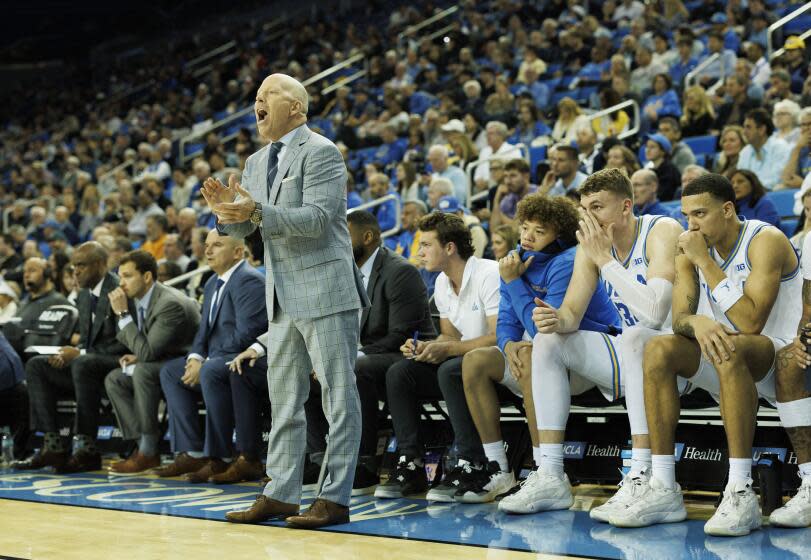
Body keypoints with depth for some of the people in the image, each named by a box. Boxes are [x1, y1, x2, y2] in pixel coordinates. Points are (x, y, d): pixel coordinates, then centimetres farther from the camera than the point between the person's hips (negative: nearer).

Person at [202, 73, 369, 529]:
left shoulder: (321, 152, -9)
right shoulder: (258, 163, 16)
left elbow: (317, 219, -19)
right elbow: (241, 227, 16)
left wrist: (257, 212, -27)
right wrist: (226, 208, -7)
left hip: (325, 291, -9)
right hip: (284, 299, 9)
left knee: (339, 396, -2)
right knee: (284, 399, 12)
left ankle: (336, 499, 1)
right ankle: (281, 494, 19)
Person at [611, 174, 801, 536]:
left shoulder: (765, 241, -15)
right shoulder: (691, 250, 4)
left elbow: (750, 323, -25)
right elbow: (679, 318, -3)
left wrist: (705, 262, -23)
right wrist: (696, 321, -28)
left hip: (779, 357, -6)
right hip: (726, 364, 6)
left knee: (729, 348, -37)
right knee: (658, 349, -20)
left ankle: (741, 493, -38)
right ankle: (663, 489, -23)